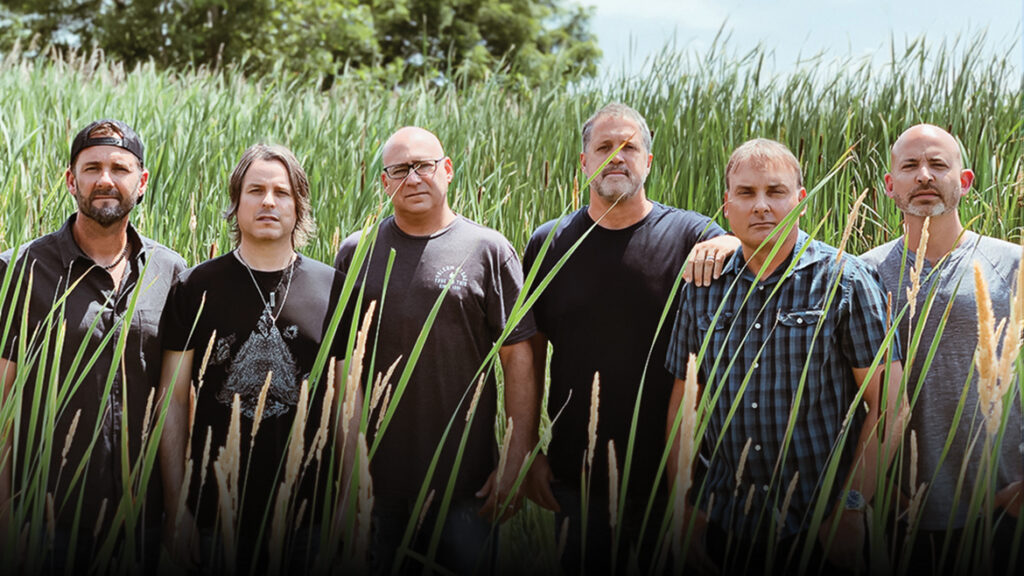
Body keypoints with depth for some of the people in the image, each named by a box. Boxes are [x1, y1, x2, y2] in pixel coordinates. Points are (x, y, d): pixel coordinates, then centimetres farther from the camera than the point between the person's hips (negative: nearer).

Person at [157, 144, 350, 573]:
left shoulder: (333, 289, 3)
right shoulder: (195, 287, 1)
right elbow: (174, 400, 1)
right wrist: (176, 507, -3)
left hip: (307, 513, 1)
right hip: (214, 509, -1)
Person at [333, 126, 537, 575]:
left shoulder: (489, 251, 0)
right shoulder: (357, 252, 6)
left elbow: (518, 356, -1)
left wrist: (518, 458, -7)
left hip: (466, 480, -2)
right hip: (375, 475, 2)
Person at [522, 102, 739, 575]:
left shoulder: (688, 235, -1)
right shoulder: (547, 244, 4)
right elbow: (530, 359, 7)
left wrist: (731, 246, -31)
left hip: (670, 470, -1)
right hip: (576, 475, 1)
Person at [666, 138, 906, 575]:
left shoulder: (845, 281, -7)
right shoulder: (702, 289, 4)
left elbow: (889, 405, -10)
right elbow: (684, 401, 9)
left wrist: (851, 510, -14)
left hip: (820, 526, -3)